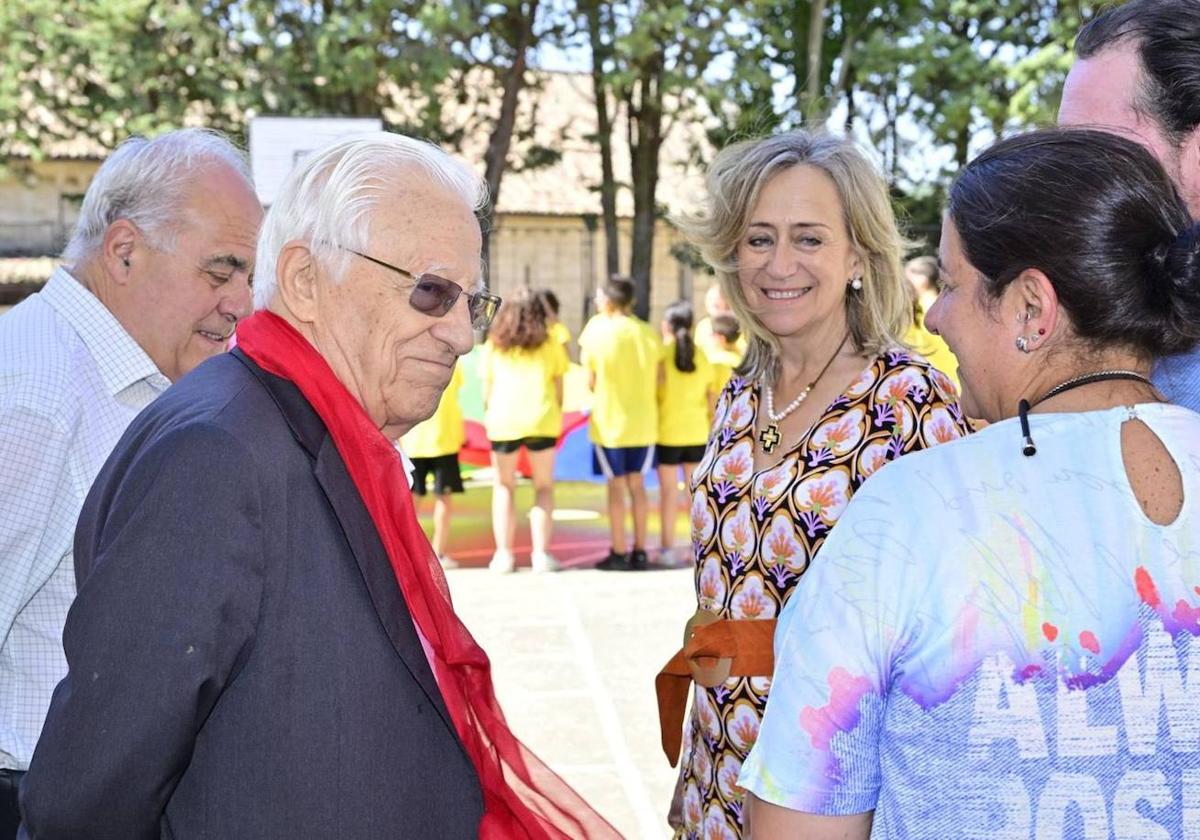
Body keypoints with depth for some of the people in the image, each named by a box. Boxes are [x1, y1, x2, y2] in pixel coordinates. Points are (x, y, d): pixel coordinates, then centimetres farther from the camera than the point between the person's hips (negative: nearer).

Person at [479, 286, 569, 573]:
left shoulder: (494, 344, 11)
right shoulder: (550, 343, 9)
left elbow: (486, 386, 10)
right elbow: (558, 385, 7)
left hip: (503, 420, 1)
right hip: (542, 420, -1)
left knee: (503, 486, 13)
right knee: (544, 488, 10)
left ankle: (504, 554, 5)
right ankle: (541, 553, 2)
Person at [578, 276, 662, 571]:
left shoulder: (596, 332, -10)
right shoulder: (649, 334, 0)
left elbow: (590, 382, -7)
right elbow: (658, 380, 2)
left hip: (610, 422, -3)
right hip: (643, 422, 3)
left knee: (616, 486, 4)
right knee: (637, 484, 13)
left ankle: (619, 553, 7)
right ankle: (639, 551, 15)